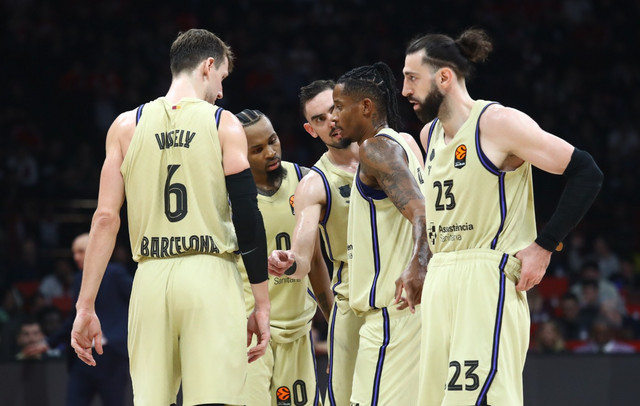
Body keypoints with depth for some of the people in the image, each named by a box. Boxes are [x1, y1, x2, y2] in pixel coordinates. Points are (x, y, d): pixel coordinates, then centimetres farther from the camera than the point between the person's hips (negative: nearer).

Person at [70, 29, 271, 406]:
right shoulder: (224, 125, 3)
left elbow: (106, 217, 4)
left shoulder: (126, 126, 10)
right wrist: (262, 305, 2)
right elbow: (248, 218, -2)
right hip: (211, 276, -3)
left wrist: (86, 306, 5)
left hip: (151, 276, 3)